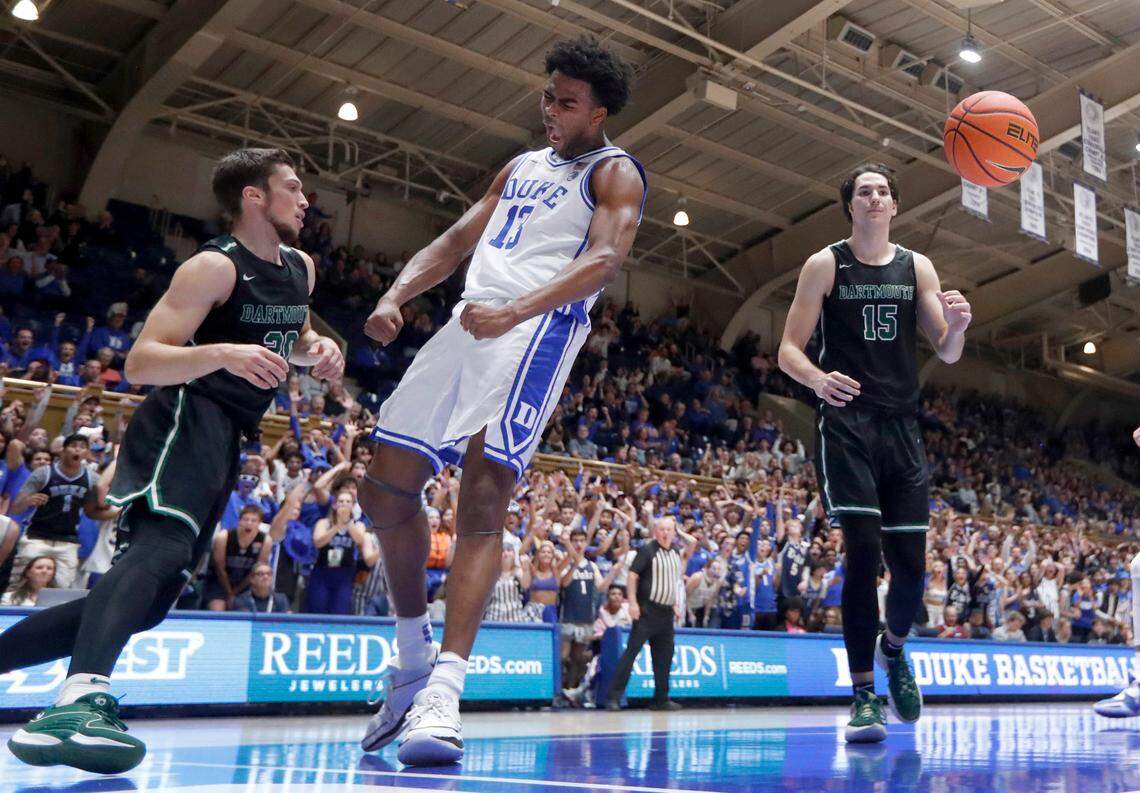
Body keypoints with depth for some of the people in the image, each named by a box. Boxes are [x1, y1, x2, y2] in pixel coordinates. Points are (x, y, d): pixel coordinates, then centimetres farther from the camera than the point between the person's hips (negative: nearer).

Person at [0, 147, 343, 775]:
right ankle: (79, 701, -51)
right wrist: (223, 353, -31)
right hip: (185, 417, -9)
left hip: (224, 438, 9)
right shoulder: (215, 267, -9)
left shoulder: (301, 269, 17)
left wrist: (314, 348, 12)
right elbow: (139, 362, -15)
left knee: (152, 596, 8)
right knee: (163, 543, -36)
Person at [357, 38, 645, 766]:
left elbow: (605, 259, -15)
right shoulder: (520, 168, 26)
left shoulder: (615, 173, 3)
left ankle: (444, 692, -22)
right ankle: (414, 665, 19)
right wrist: (395, 296, 5)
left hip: (539, 330, -8)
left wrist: (514, 311, -31)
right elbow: (456, 242, 24)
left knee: (483, 496, -21)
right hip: (468, 324, 8)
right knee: (386, 490, 5)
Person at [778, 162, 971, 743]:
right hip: (847, 425, -3)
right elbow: (789, 351, -1)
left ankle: (893, 650, 35)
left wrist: (956, 327, -17)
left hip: (903, 428, 3)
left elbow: (947, 354, 7)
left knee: (910, 565, 3)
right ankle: (863, 695, -3)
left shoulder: (917, 267, 11)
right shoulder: (825, 265, 3)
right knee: (864, 553, -14)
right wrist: (818, 379, -23)